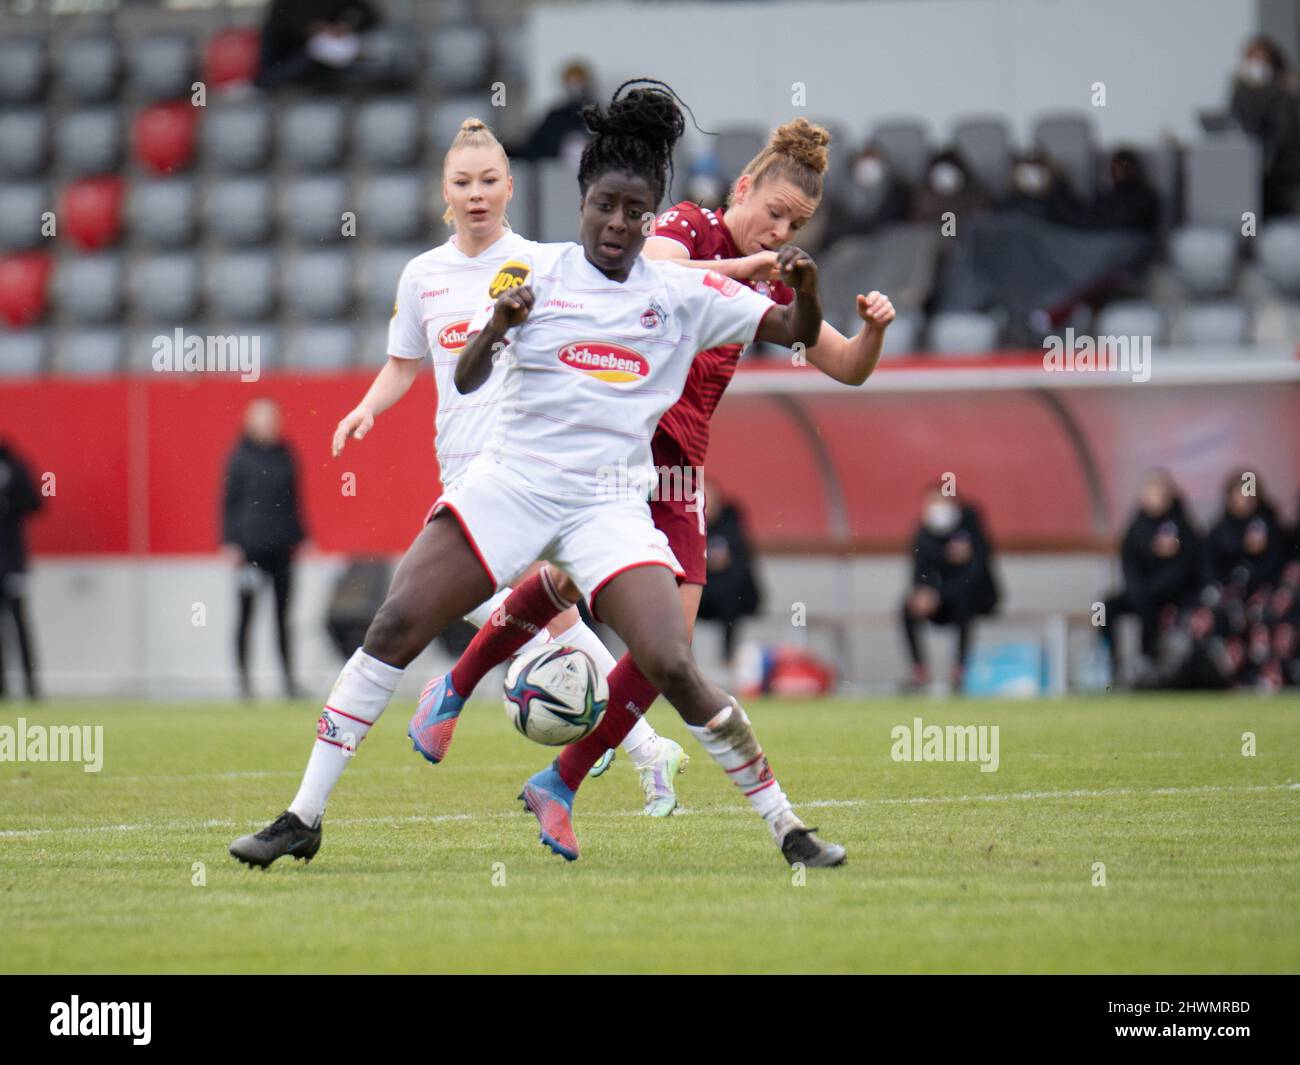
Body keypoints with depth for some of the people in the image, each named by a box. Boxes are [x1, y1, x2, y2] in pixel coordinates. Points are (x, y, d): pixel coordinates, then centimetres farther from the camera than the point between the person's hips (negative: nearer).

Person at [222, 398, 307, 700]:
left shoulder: (285, 456, 10)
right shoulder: (241, 457, -2)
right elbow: (229, 501, -2)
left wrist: (301, 536, 12)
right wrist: (230, 542, -8)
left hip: (281, 547, 4)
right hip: (250, 547, -4)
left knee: (283, 614, 5)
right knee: (246, 614, -1)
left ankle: (289, 679, 8)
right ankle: (243, 679, 4)